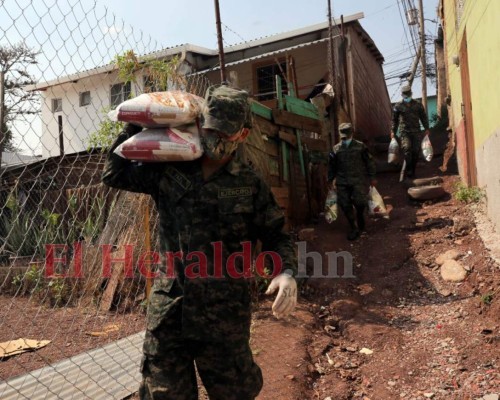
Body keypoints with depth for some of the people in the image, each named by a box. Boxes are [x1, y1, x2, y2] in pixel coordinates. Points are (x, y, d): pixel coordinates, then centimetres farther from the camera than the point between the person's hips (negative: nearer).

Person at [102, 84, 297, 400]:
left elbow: (276, 237, 4)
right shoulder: (169, 170, 2)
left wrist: (287, 273, -15)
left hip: (224, 314, -1)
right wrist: (135, 126, 3)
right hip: (169, 311, 2)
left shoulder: (249, 184, -1)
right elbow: (115, 174, 9)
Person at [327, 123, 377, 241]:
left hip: (358, 180, -2)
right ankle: (354, 228, 13)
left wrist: (372, 177, 4)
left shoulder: (360, 146, 0)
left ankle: (360, 219, 28)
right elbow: (332, 166, 15)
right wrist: (330, 180, 17)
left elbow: (369, 162, 5)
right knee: (345, 205, -1)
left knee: (359, 202, -7)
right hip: (342, 182, 2)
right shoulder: (336, 149, 6)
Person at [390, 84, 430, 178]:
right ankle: (409, 171, -15)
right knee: (407, 149, -19)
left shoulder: (418, 105, 10)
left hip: (416, 132, 3)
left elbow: (423, 117, 14)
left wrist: (426, 128, 5)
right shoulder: (398, 106, 4)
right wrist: (393, 131, 3)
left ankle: (412, 172, 12)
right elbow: (395, 119, 9)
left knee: (416, 151, 1)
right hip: (404, 132, -3)